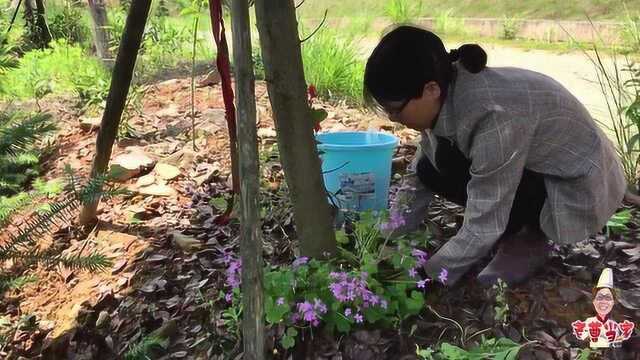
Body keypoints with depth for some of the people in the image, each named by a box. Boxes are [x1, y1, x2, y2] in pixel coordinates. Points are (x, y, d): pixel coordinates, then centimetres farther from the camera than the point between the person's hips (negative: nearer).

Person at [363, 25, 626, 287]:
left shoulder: (495, 117, -37)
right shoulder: (449, 95, -13)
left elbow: (482, 228, -31)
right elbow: (419, 177, -2)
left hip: (583, 184, -7)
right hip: (534, 166, 7)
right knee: (432, 169, -8)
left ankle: (529, 241, -2)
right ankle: (519, 228, 7)